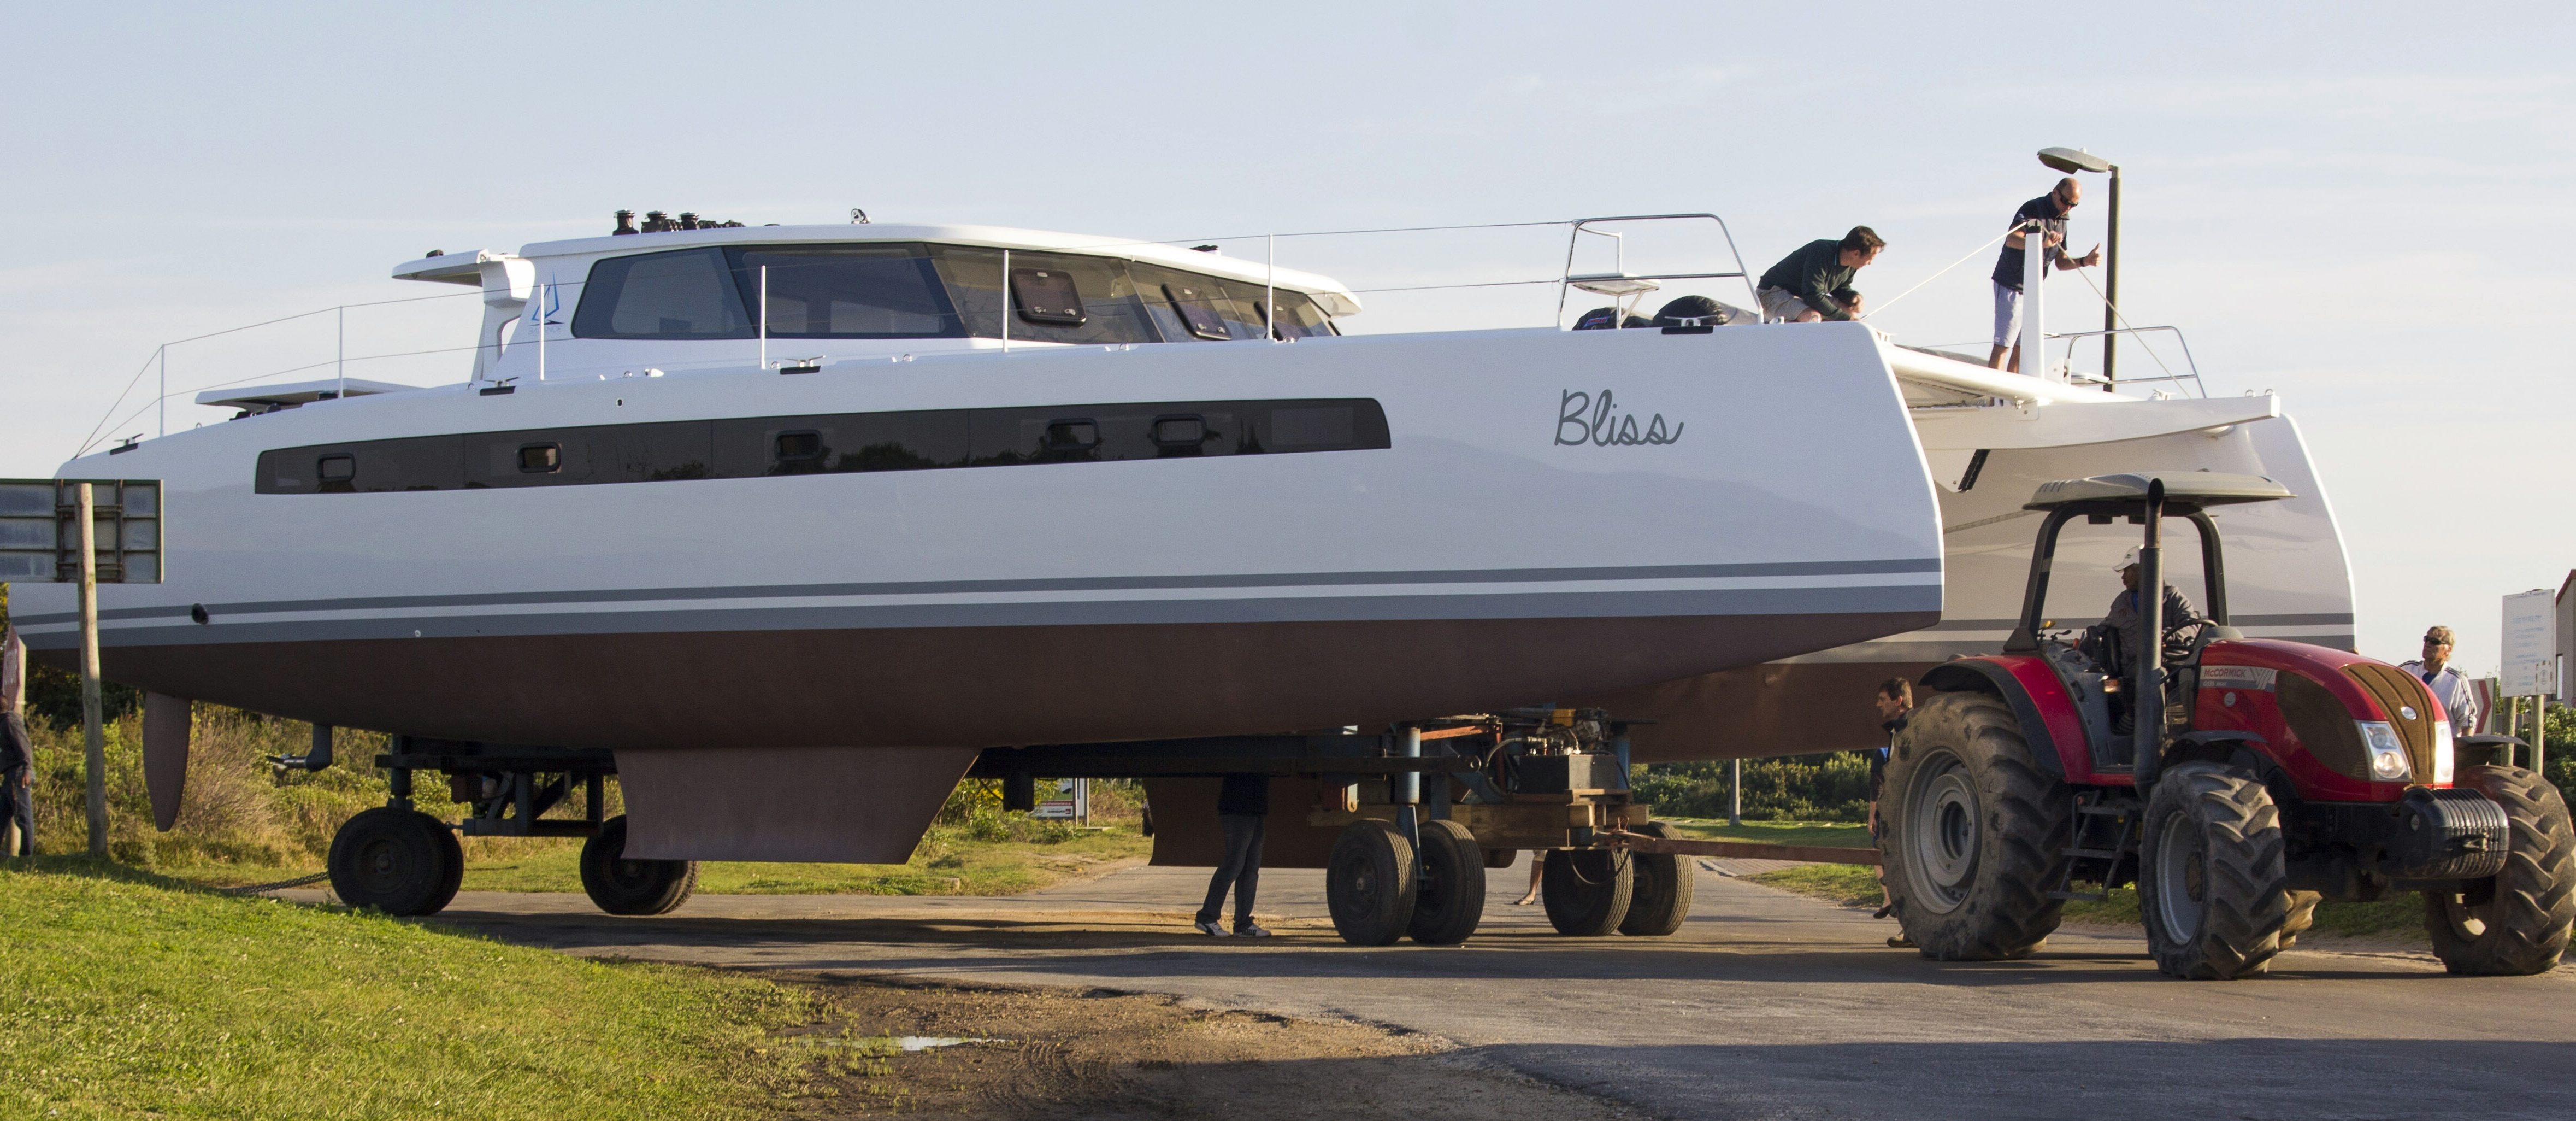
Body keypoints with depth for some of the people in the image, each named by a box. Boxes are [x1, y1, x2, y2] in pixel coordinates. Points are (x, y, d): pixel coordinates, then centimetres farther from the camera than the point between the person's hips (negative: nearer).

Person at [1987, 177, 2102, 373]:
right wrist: (2042, 244, -47)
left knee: (2021, 348, 8)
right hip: (2011, 287, -8)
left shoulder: (2062, 221, 11)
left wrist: (2085, 261, -4)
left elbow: (2061, 262, 15)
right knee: (2003, 345, -12)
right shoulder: (2032, 210, -14)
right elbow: (2012, 240, -31)